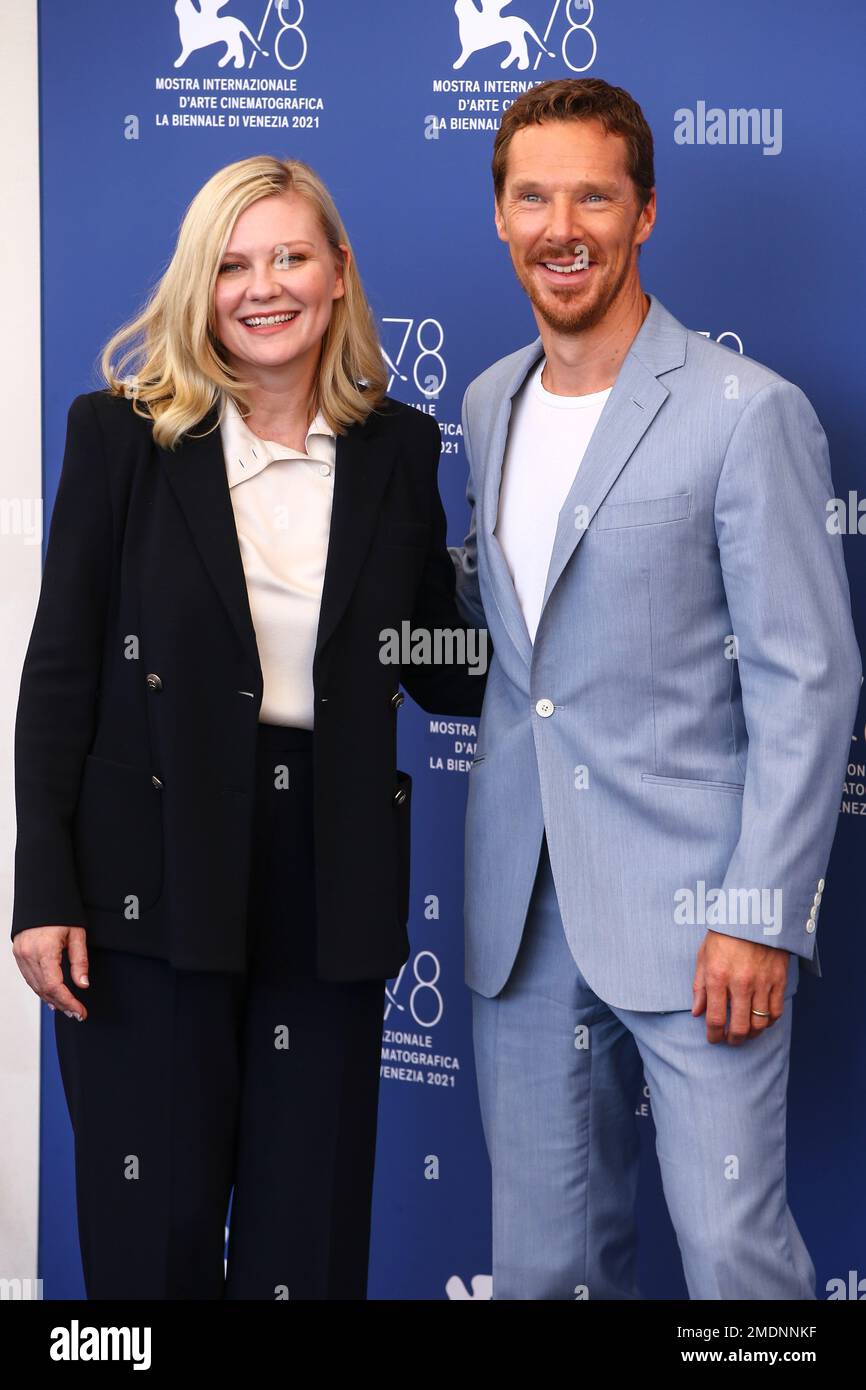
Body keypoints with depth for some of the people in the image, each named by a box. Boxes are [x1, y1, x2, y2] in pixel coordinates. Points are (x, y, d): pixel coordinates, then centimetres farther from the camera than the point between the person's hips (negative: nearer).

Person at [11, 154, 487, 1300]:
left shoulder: (396, 449, 6)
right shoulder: (123, 433, -1)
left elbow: (440, 669, 10)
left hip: (331, 887, 2)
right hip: (154, 882, -2)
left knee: (309, 1231, 11)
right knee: (154, 1228, 7)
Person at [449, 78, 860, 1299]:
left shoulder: (748, 412, -8)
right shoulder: (490, 405, 12)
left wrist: (759, 916, -15)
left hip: (688, 912, -6)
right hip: (524, 912, 6)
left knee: (733, 1255, -4)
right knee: (543, 1259, 13)